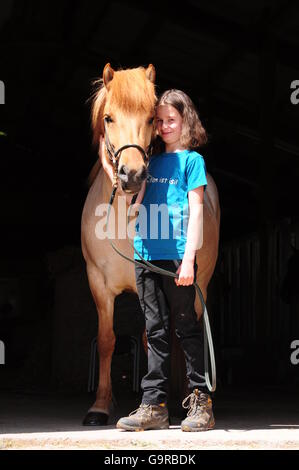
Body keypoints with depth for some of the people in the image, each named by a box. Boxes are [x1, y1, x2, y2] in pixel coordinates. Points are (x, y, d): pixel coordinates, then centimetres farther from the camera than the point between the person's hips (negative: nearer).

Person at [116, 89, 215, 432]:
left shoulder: (191, 159, 1)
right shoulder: (152, 161, 17)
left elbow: (196, 210, -6)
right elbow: (136, 203, 15)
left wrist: (189, 258, -14)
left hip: (177, 254, -6)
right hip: (147, 255, 6)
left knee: (186, 327, 0)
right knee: (155, 330, 7)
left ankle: (201, 402, 7)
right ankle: (154, 406, 10)